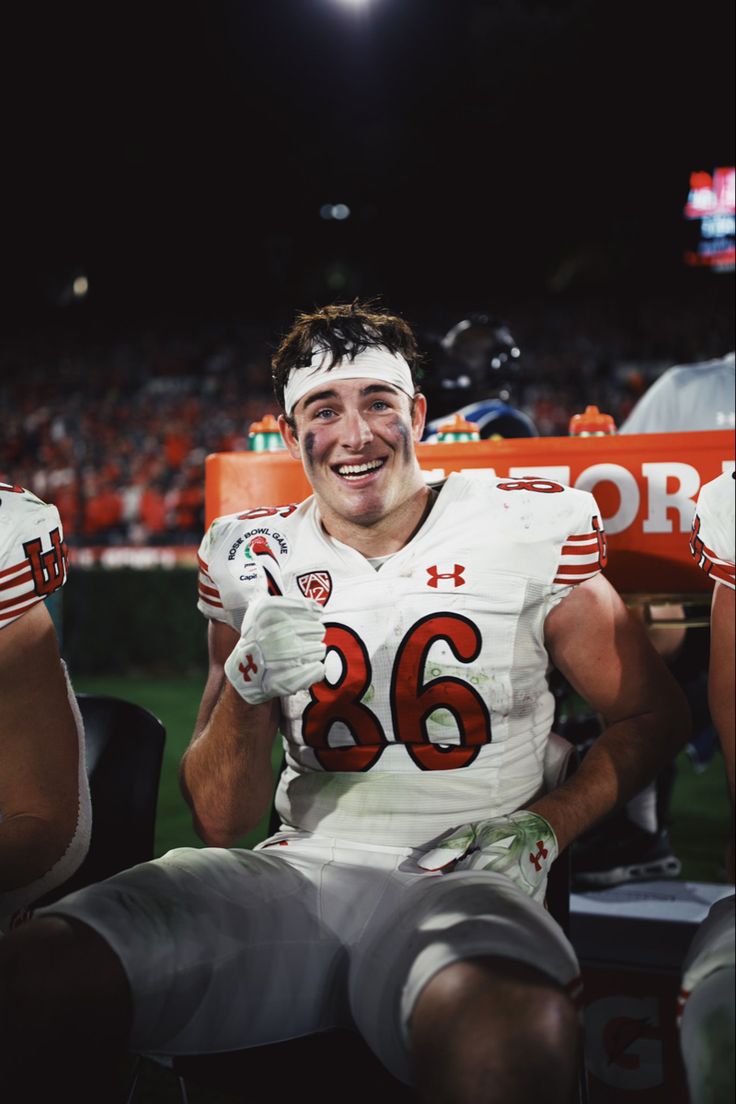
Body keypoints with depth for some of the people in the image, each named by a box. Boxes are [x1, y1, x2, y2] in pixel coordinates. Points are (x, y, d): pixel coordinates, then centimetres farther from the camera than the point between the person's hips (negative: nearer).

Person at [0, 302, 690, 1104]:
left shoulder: (524, 529, 3)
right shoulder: (252, 560, 10)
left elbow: (651, 713, 13)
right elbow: (218, 824, 9)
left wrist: (546, 824, -4)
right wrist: (247, 687, -11)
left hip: (460, 880, -2)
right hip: (297, 873, 3)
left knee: (507, 1037, -40)